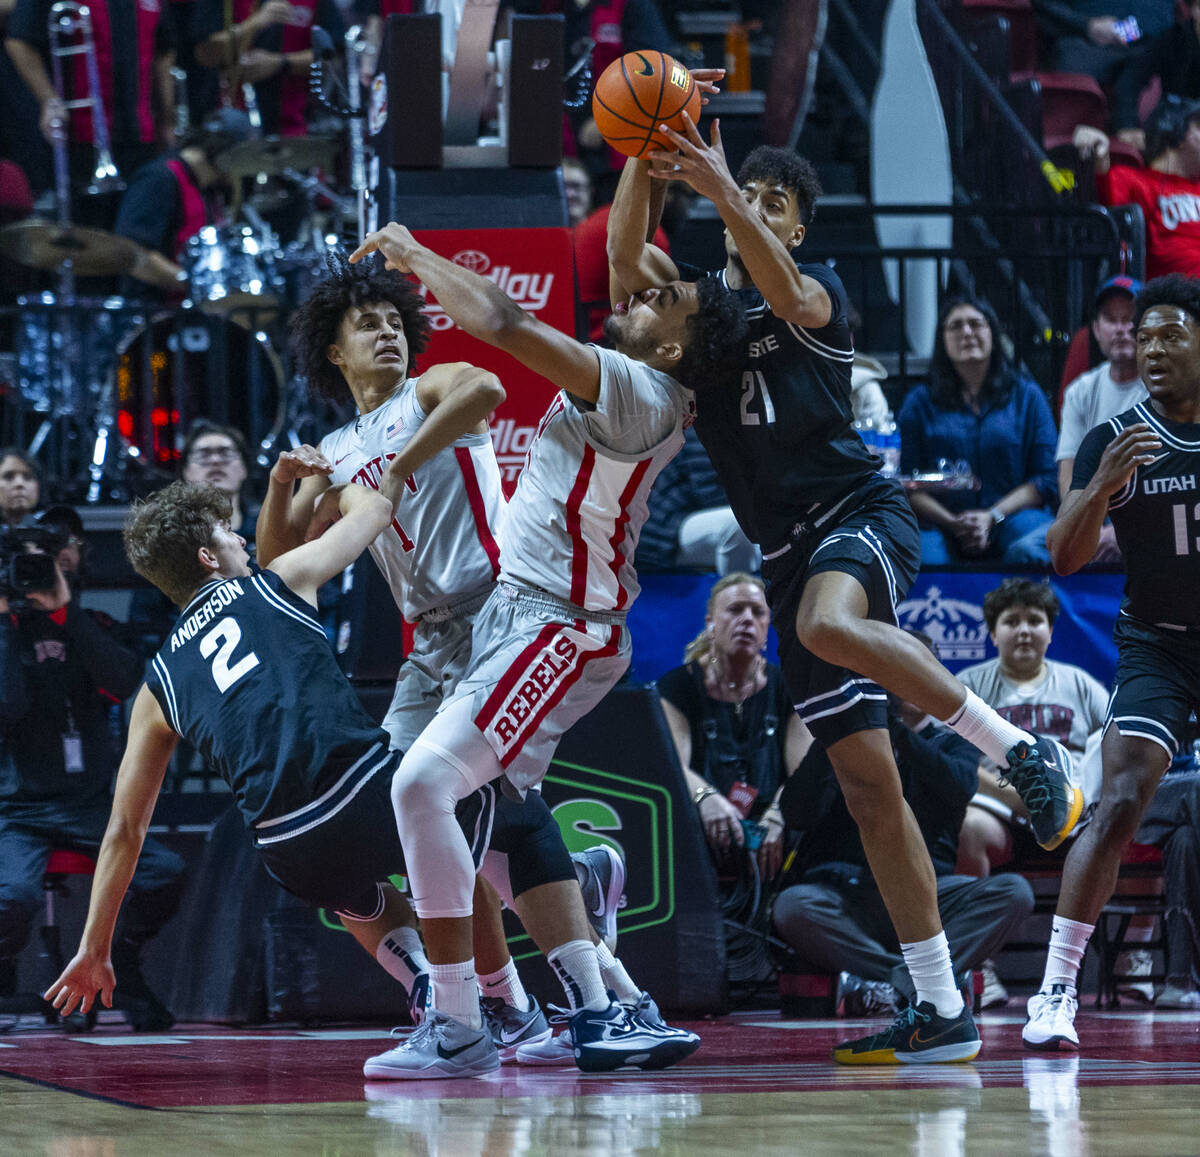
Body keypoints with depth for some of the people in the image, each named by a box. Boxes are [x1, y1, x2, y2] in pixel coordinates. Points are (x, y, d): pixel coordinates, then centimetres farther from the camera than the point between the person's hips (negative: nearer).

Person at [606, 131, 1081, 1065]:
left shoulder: (815, 291, 3)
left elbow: (788, 298, -21)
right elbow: (625, 254, -3)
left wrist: (720, 190, -31)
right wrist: (642, 165, -19)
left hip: (861, 512, -5)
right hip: (791, 552, 5)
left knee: (829, 623, -41)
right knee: (868, 785, 2)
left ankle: (1019, 747, -27)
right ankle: (942, 1013, 4)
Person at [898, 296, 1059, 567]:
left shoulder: (1027, 397, 15)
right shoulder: (920, 402, 15)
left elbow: (1047, 477, 7)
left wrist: (993, 517, -8)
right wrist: (953, 524, -11)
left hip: (1013, 517, 0)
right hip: (941, 527, 0)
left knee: (1027, 552, -37)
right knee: (922, 560, -37)